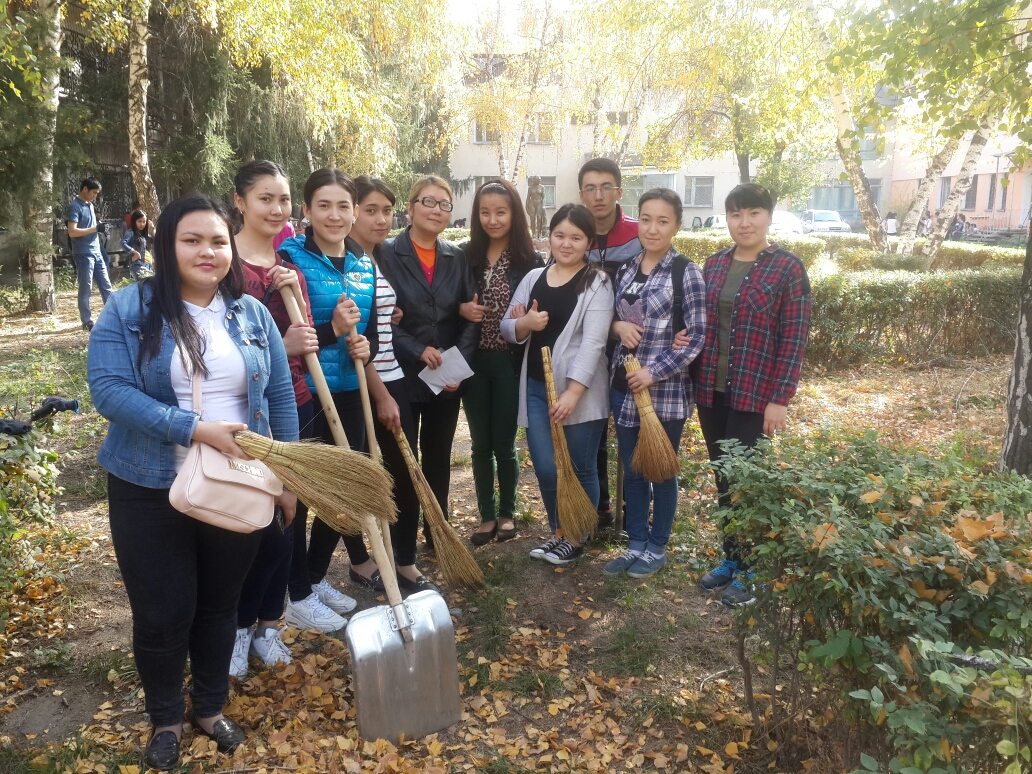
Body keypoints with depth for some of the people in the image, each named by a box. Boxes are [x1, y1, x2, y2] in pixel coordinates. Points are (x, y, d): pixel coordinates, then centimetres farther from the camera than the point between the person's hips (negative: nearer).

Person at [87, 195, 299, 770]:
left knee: (220, 607, 17)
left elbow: (280, 397, 4)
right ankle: (166, 718, 36)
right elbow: (110, 389, -18)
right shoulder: (128, 309, -7)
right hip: (151, 492, -2)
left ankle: (212, 707, 40)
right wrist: (196, 430, -27)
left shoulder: (253, 314, 2)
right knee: (162, 614, 10)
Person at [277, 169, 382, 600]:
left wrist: (365, 346, -7)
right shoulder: (291, 259, -10)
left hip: (348, 393, 7)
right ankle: (298, 596, 20)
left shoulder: (364, 265, 8)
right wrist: (333, 329, -25)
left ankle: (315, 577, 34)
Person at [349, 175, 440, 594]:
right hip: (361, 386, -7)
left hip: (393, 380, 7)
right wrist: (381, 396, -15)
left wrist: (394, 317, 5)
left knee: (405, 475, 6)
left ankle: (405, 564, 17)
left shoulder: (384, 260, 12)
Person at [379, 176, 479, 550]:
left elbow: (471, 317, 3)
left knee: (439, 459, 15)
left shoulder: (457, 258, 6)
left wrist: (459, 363, -9)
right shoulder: (387, 254, -6)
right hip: (400, 376, -4)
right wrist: (417, 350, -19)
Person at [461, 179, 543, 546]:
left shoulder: (530, 261, -5)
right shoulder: (467, 257, 2)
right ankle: (487, 515, 25)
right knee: (481, 444, 10)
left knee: (504, 443, 7)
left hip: (510, 362, -2)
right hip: (474, 361, 3)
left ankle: (507, 513, 28)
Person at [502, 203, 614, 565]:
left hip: (580, 391, -4)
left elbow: (593, 342, -14)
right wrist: (524, 324, -11)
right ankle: (558, 532, 28)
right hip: (536, 387, 4)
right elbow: (507, 328, 13)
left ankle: (576, 537, 27)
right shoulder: (533, 277, 11)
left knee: (580, 468, 7)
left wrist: (573, 392, -22)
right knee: (546, 469, 4)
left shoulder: (597, 283, -5)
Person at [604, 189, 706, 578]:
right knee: (631, 470, 14)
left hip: (665, 390, -5)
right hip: (623, 386, 5)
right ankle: (635, 544, 29)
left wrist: (655, 373, -19)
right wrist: (618, 326, -5)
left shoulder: (686, 272, -9)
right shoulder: (626, 269, 8)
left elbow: (697, 335, -13)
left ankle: (656, 548, 26)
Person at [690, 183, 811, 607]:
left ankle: (750, 568, 18)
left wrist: (780, 399, -13)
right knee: (722, 478, 13)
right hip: (711, 390, 5)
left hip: (754, 394, -5)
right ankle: (731, 558, 28)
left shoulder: (787, 268, -8)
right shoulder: (714, 264, 7)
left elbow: (794, 338, -10)